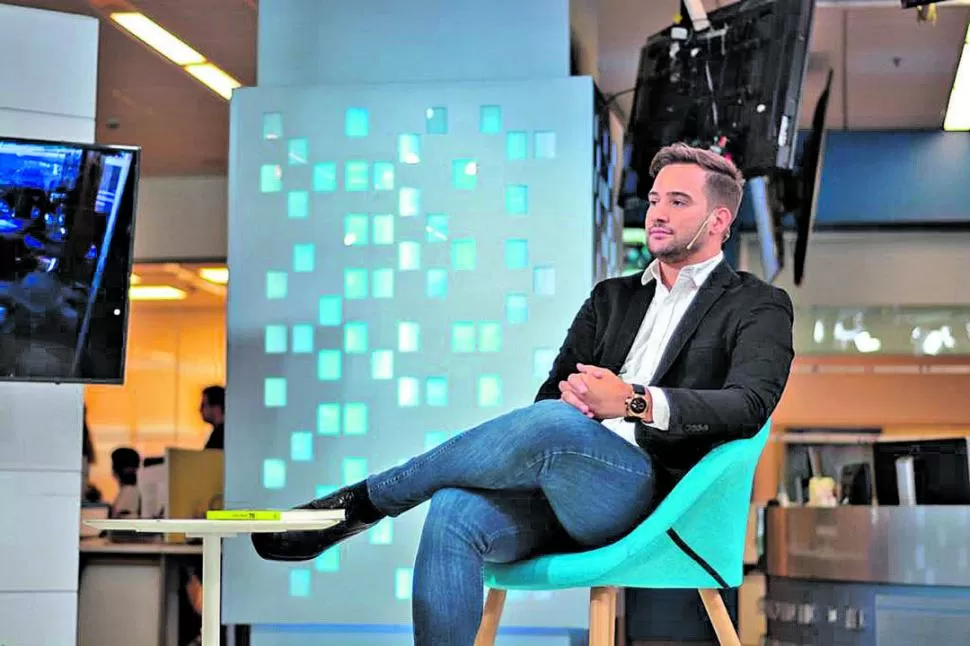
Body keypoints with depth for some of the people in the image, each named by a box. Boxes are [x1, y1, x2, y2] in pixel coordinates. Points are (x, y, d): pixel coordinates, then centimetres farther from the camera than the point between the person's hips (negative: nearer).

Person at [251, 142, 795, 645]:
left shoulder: (759, 307, 10)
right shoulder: (611, 298, 27)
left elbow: (750, 403, -10)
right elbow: (553, 392, 19)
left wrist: (638, 401, -25)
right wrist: (571, 397, -8)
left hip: (643, 493, -5)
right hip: (558, 487, 5)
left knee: (554, 424, -36)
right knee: (454, 513, -29)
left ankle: (364, 501, -18)